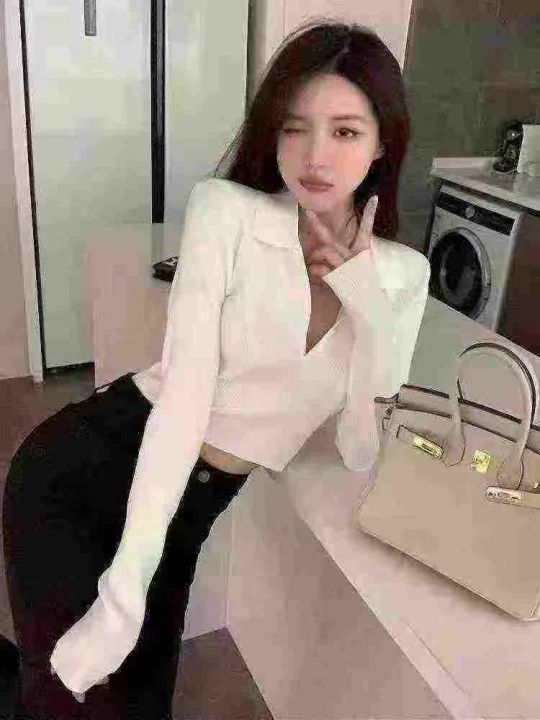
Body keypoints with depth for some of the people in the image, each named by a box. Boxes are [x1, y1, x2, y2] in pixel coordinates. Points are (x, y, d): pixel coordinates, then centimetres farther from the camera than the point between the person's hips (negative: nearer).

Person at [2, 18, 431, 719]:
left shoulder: (403, 275, -1)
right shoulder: (225, 208, -13)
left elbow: (364, 453, -6)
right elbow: (185, 391, -20)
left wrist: (369, 304, -18)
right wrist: (124, 588, -25)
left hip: (193, 502, 4)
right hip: (81, 470, -4)